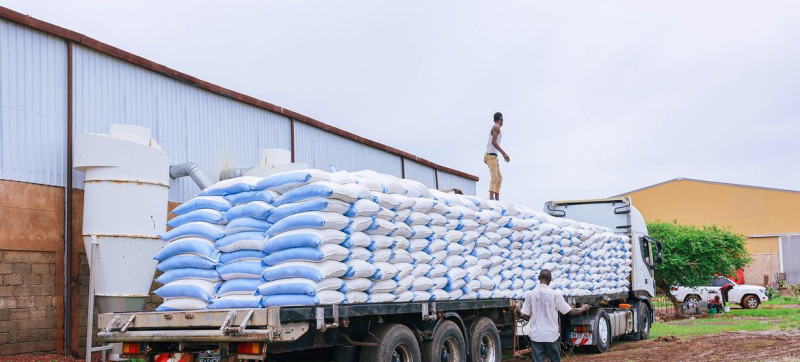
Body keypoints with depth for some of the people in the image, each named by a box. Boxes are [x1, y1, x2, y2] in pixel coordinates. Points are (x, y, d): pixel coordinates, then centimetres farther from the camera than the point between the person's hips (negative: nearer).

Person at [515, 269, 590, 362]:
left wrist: (519, 314, 15)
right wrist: (582, 309, 17)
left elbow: (526, 316, -3)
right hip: (551, 335, 0)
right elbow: (570, 311, 0)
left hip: (536, 336, 1)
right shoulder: (555, 294, -6)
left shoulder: (530, 294, -3)